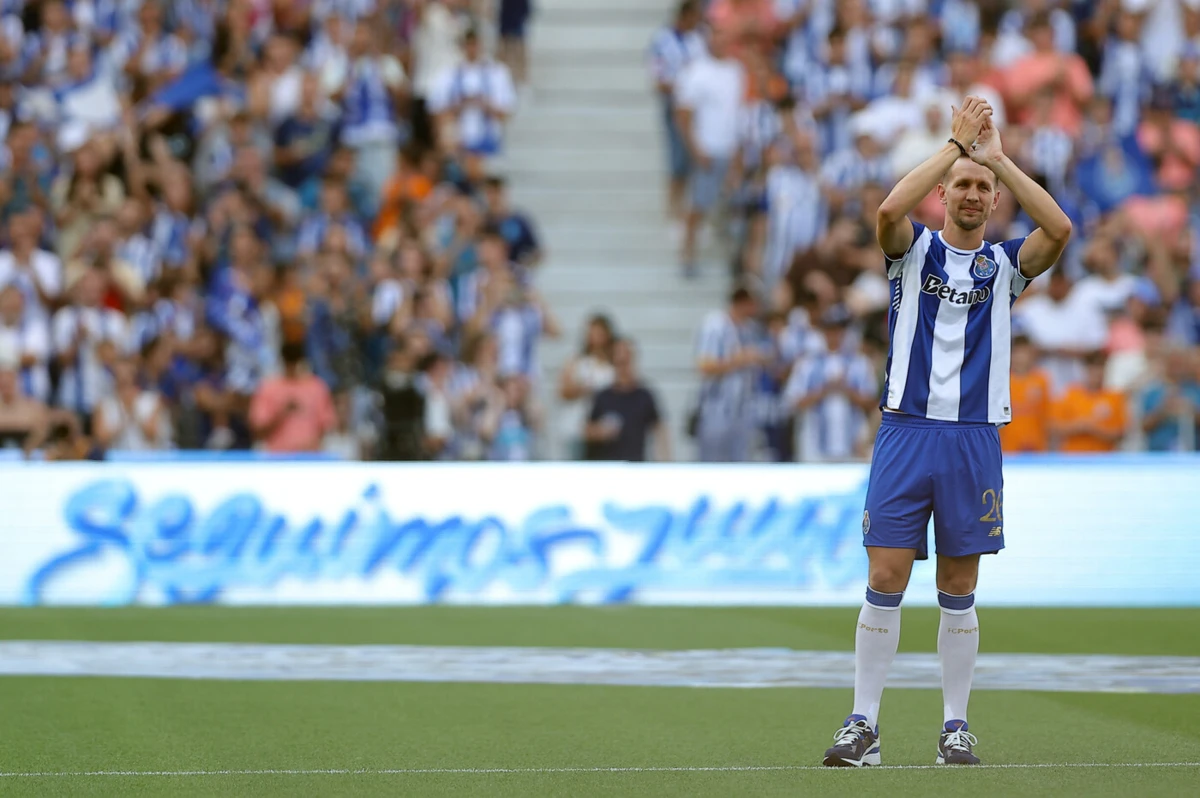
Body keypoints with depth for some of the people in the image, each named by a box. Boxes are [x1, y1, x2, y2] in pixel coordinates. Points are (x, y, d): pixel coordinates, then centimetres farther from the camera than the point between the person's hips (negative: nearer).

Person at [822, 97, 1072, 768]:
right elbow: (889, 212, -17)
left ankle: (956, 727, 11)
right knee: (886, 581, -4)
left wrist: (998, 157, -9)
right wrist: (957, 144, -14)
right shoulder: (916, 250, 7)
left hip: (975, 441, 1)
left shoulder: (1005, 264, 9)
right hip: (907, 431, -1)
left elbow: (1059, 229, -11)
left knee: (959, 592, 5)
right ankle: (864, 725, 0)